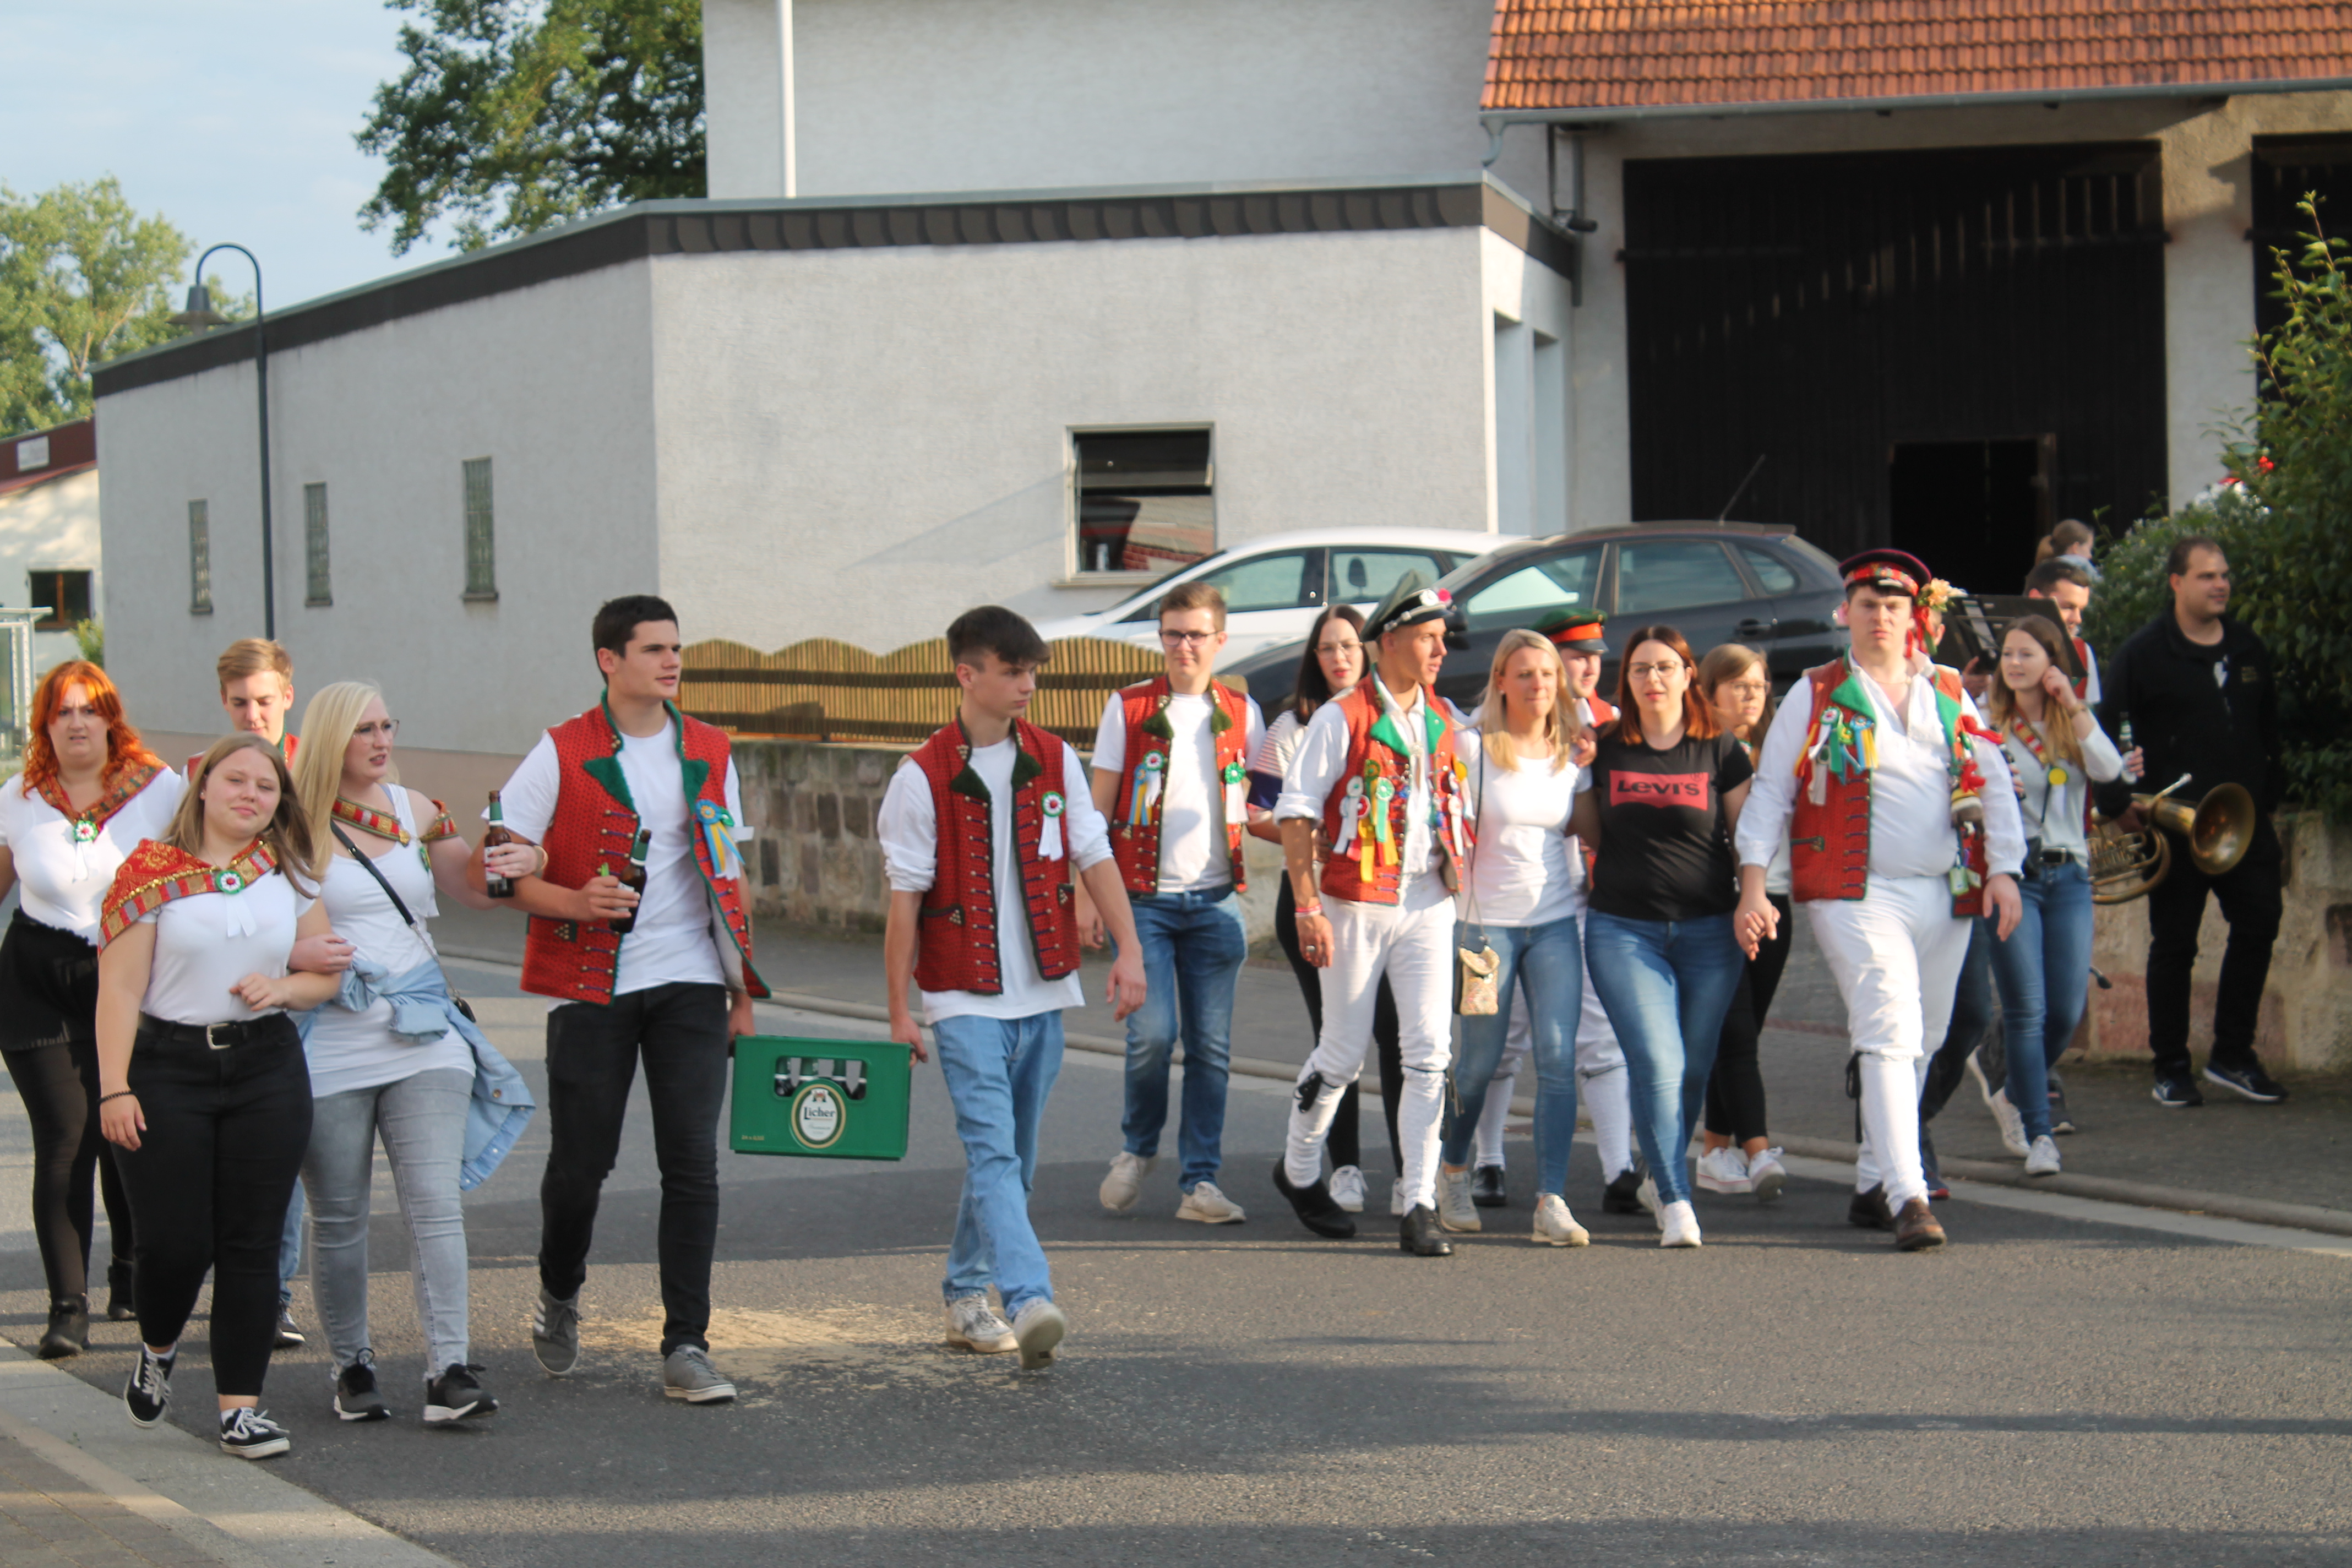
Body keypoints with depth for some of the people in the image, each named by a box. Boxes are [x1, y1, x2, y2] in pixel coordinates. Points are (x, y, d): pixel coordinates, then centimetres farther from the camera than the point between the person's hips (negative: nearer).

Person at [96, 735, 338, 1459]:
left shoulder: (290, 875, 10)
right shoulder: (152, 871, -3)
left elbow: (327, 972, 16)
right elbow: (119, 989, -6)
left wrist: (282, 988, -7)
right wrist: (114, 1089, -12)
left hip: (267, 1067, 3)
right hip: (168, 1068, -3)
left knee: (252, 1243, 0)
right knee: (176, 1242, -5)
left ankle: (241, 1408, 5)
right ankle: (157, 1352, 27)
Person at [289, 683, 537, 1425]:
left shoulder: (415, 810, 11)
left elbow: (476, 889, 21)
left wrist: (520, 864, 1)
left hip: (422, 1035, 3)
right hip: (330, 1044, -3)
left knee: (436, 1204, -8)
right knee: (339, 1218, 6)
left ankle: (449, 1370, -9)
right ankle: (352, 1367, 20)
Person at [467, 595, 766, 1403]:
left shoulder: (709, 754, 9)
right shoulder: (562, 754, -4)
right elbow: (493, 866, -4)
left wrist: (743, 990, 12)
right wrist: (574, 902, -20)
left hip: (690, 982, 3)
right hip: (592, 985, -3)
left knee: (693, 1163, -4)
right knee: (581, 1161, 3)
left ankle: (686, 1345, 0)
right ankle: (559, 1294, 32)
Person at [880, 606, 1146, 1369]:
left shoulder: (1054, 761, 6)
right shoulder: (923, 777, -6)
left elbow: (1094, 857, 7)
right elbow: (906, 897, -4)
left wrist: (1129, 949, -6)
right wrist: (900, 1010, -4)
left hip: (1041, 992, 5)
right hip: (965, 998, -5)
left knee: (1011, 1157, 12)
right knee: (993, 1154, -15)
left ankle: (966, 1294, 26)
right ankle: (1030, 1303, -27)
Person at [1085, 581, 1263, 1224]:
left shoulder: (1241, 713, 8)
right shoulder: (1129, 708, 1)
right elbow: (1099, 809, 2)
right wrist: (1086, 895, -3)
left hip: (1214, 900, 2)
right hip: (1144, 898, -2)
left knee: (1211, 1046, 2)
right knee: (1153, 1033, -11)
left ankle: (1200, 1181, 9)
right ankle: (1138, 1147, 15)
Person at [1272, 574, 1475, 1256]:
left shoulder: (1443, 720, 10)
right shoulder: (1343, 717, -7)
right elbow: (1296, 810, -9)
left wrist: (1457, 881, 9)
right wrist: (1307, 905, -14)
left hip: (1428, 901, 4)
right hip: (1357, 901, -4)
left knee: (1430, 1052, -5)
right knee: (1344, 1050, 6)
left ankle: (1419, 1206, -3)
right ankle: (1298, 1170, 29)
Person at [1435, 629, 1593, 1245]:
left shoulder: (1574, 751, 7)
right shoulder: (1473, 747, -3)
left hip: (1557, 921, 2)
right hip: (1487, 919, -2)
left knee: (1558, 1058, -9)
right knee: (1480, 1061, 6)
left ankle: (1552, 1202, -8)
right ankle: (1452, 1171, 32)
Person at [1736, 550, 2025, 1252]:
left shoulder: (1949, 695, 14)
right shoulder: (1815, 697, 4)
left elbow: (1994, 783, 14)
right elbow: (1770, 792, 4)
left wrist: (2003, 871, 3)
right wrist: (1753, 886, -5)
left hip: (1944, 896, 5)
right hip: (1857, 895, -5)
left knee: (1920, 1044, 10)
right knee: (1890, 1032, -18)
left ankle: (1873, 1186, 23)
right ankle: (1907, 1195, -24)